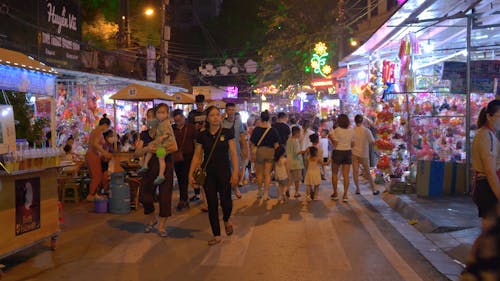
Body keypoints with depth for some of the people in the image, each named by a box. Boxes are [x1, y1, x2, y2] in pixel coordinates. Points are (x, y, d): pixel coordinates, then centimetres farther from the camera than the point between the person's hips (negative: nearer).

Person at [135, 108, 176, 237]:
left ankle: (161, 226, 12)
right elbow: (137, 152, -2)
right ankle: (151, 219, 31)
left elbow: (175, 145, -14)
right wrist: (147, 149, -24)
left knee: (165, 196, -3)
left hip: (165, 166, -3)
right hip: (149, 167, 3)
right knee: (146, 196, 2)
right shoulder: (144, 134, 9)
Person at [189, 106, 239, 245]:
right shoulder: (202, 135, 2)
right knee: (212, 204, 4)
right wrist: (191, 173, -2)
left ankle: (227, 220, 31)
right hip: (208, 173, 2)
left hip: (224, 171, -2)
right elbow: (196, 155, 5)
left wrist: (235, 173, -10)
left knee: (226, 202, -5)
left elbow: (233, 154, -3)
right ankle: (216, 235, 16)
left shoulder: (227, 133, -2)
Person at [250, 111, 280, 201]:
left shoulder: (256, 129, -7)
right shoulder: (273, 130, -6)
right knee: (267, 174, 4)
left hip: (259, 151, 0)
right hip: (270, 152, 0)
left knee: (260, 173, 16)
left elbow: (252, 142, -3)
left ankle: (259, 192, 28)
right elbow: (276, 144, -3)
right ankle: (266, 194, 2)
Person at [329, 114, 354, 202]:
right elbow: (352, 144, 7)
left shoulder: (336, 130, -11)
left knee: (334, 173, 12)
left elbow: (335, 144, -13)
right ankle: (345, 195, 2)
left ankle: (335, 193, 15)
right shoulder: (351, 131, 2)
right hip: (348, 152, 3)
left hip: (338, 152, -3)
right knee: (346, 175, 4)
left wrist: (331, 137, 2)